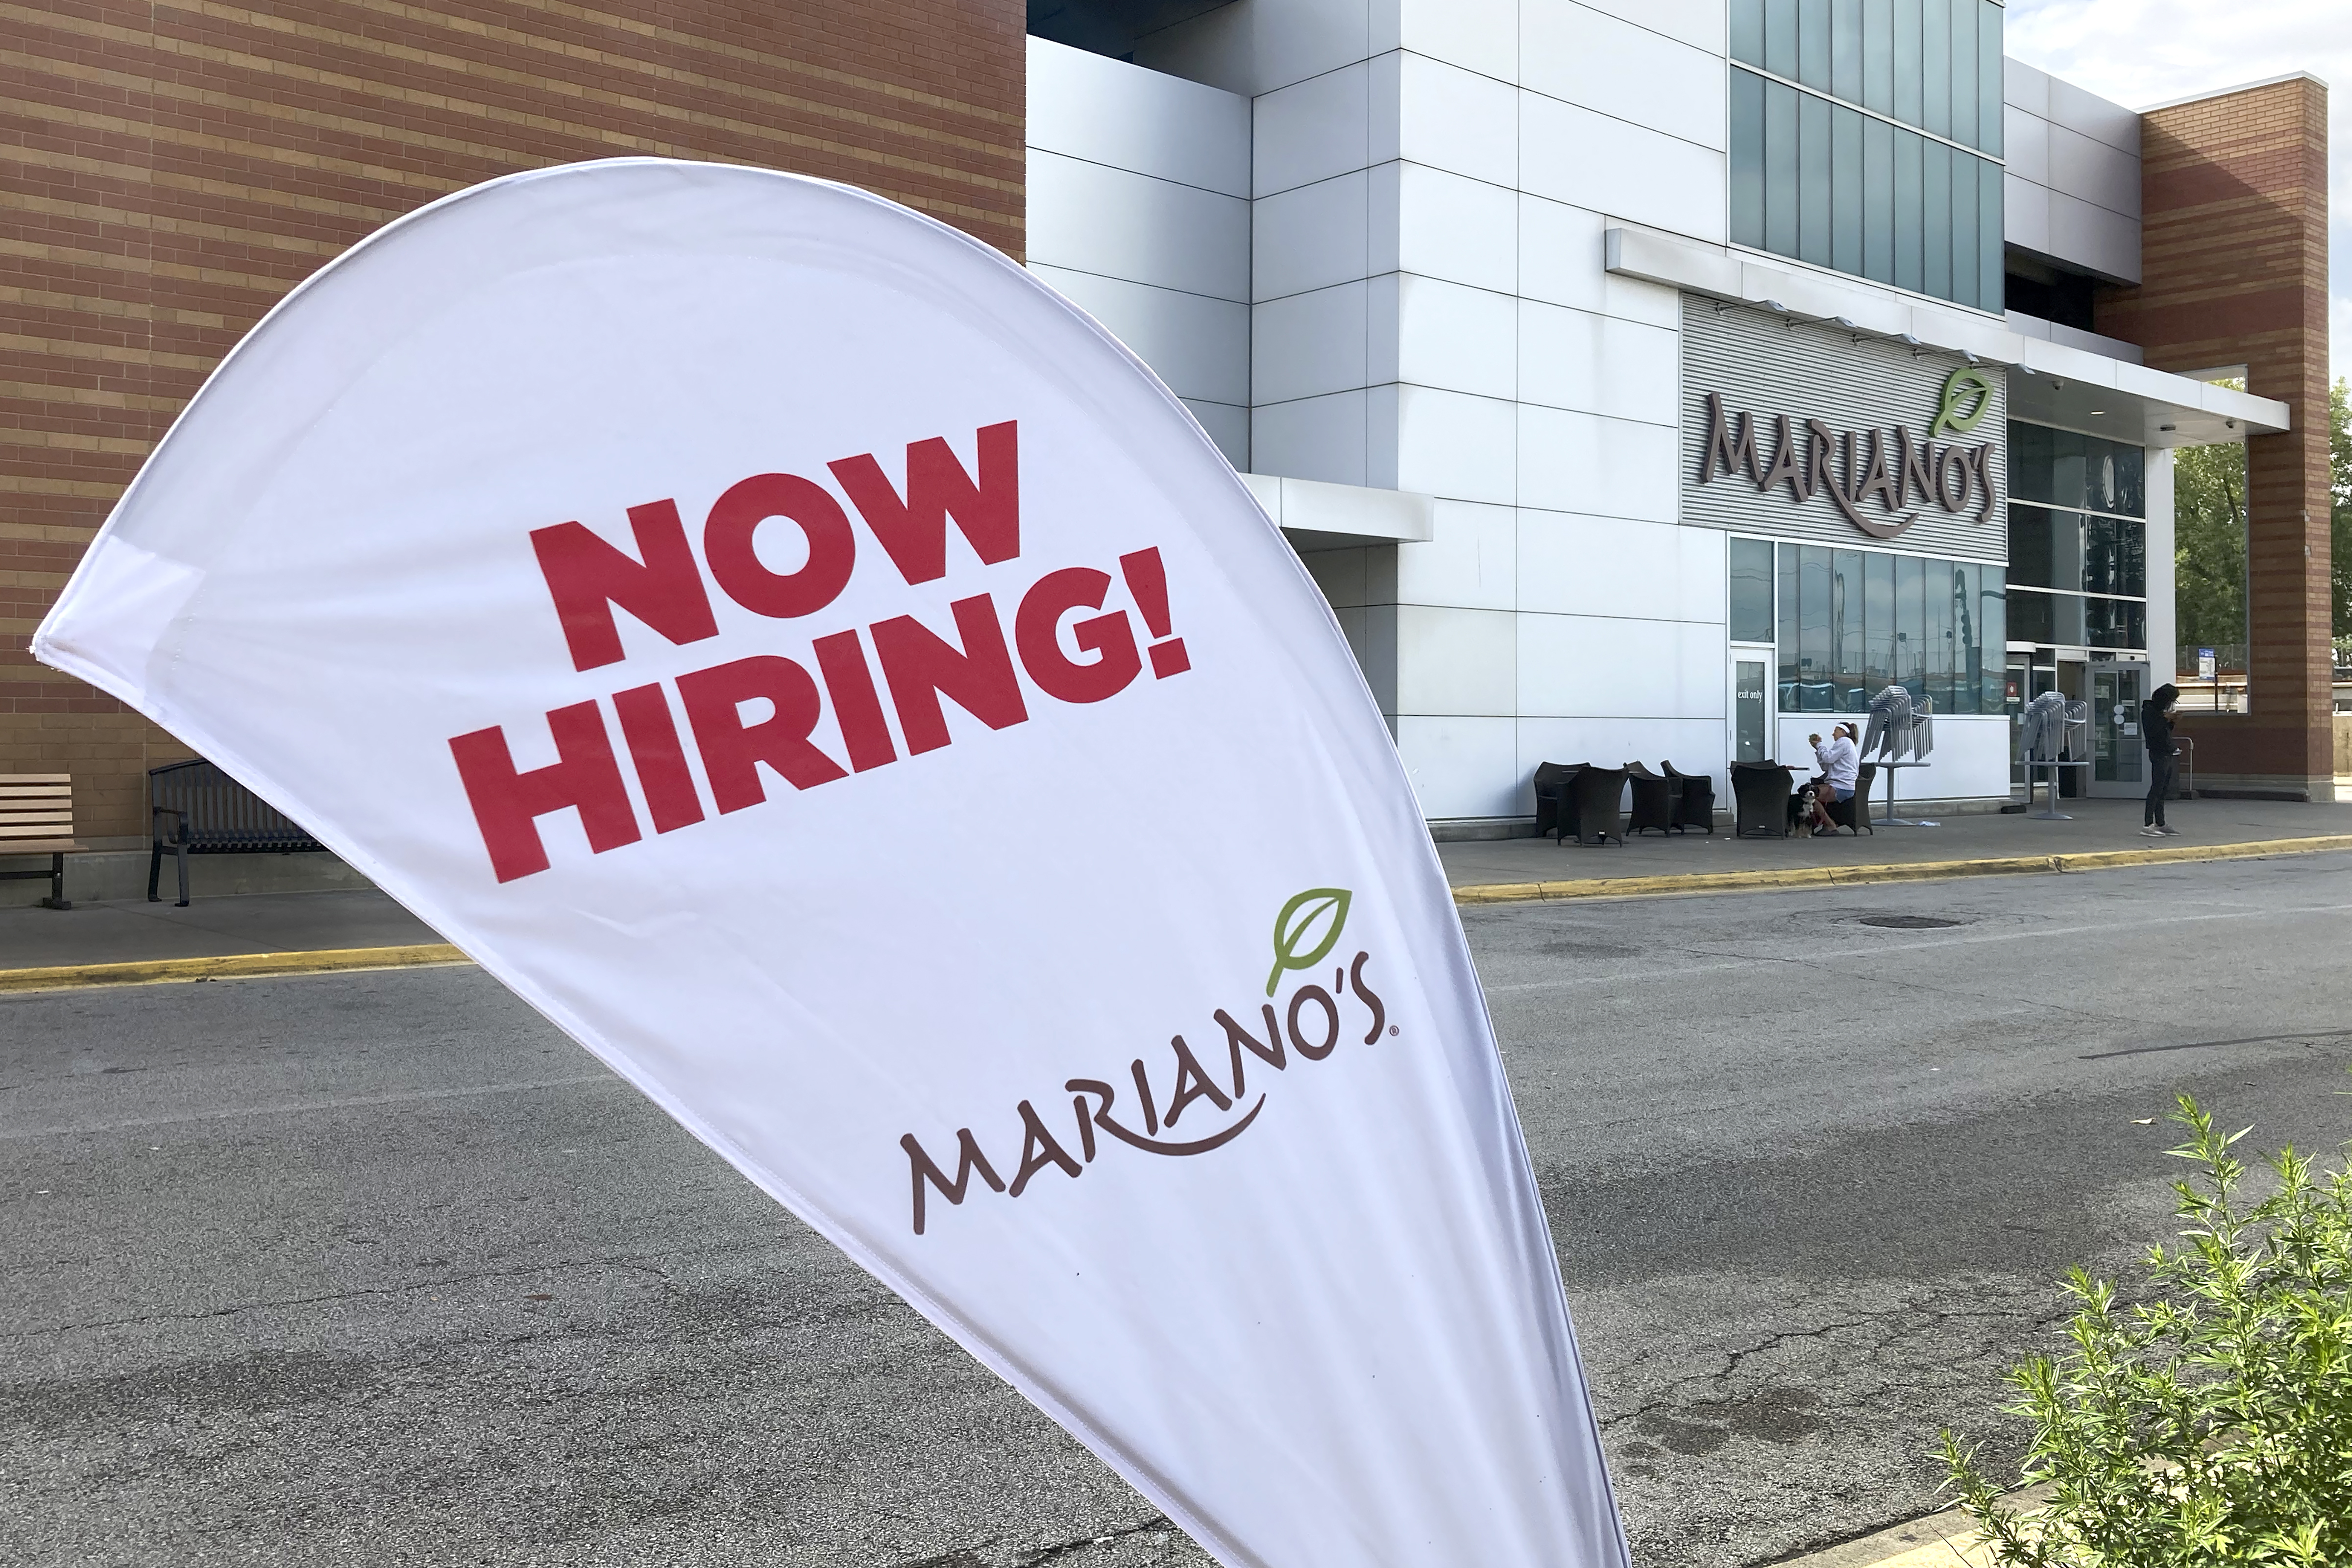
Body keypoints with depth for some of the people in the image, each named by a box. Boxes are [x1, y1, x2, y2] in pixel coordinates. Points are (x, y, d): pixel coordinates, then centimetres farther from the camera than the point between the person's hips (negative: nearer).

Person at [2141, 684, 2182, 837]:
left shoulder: (2161, 711, 20)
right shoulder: (2149, 711, -8)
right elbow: (2152, 732, -17)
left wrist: (2172, 720, 7)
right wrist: (2165, 719, -15)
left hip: (2168, 754, 9)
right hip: (2159, 754, -9)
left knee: (2162, 791, 10)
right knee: (2157, 788, -12)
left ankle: (2161, 824, 13)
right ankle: (2147, 825, -14)